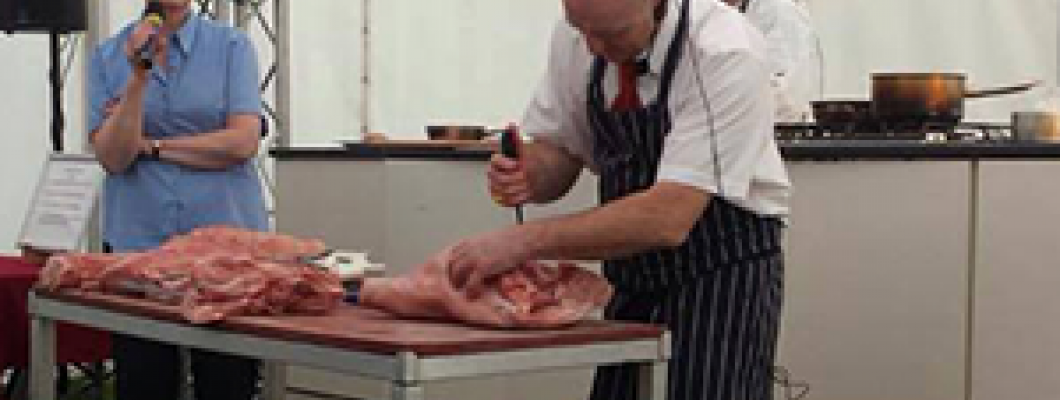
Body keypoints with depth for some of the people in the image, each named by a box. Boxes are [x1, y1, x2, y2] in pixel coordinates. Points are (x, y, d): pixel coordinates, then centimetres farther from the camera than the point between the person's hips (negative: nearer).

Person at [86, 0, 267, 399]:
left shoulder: (232, 46, 2)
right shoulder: (108, 57, 7)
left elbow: (243, 142, -8)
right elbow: (112, 157, -4)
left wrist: (151, 145, -2)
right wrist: (138, 78, -14)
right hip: (138, 238, 1)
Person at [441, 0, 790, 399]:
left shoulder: (726, 55, -24)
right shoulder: (575, 35, -6)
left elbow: (668, 218, -30)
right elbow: (557, 149, 7)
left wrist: (521, 241, -31)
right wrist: (528, 175, -17)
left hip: (723, 276, -5)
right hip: (631, 283, 5)